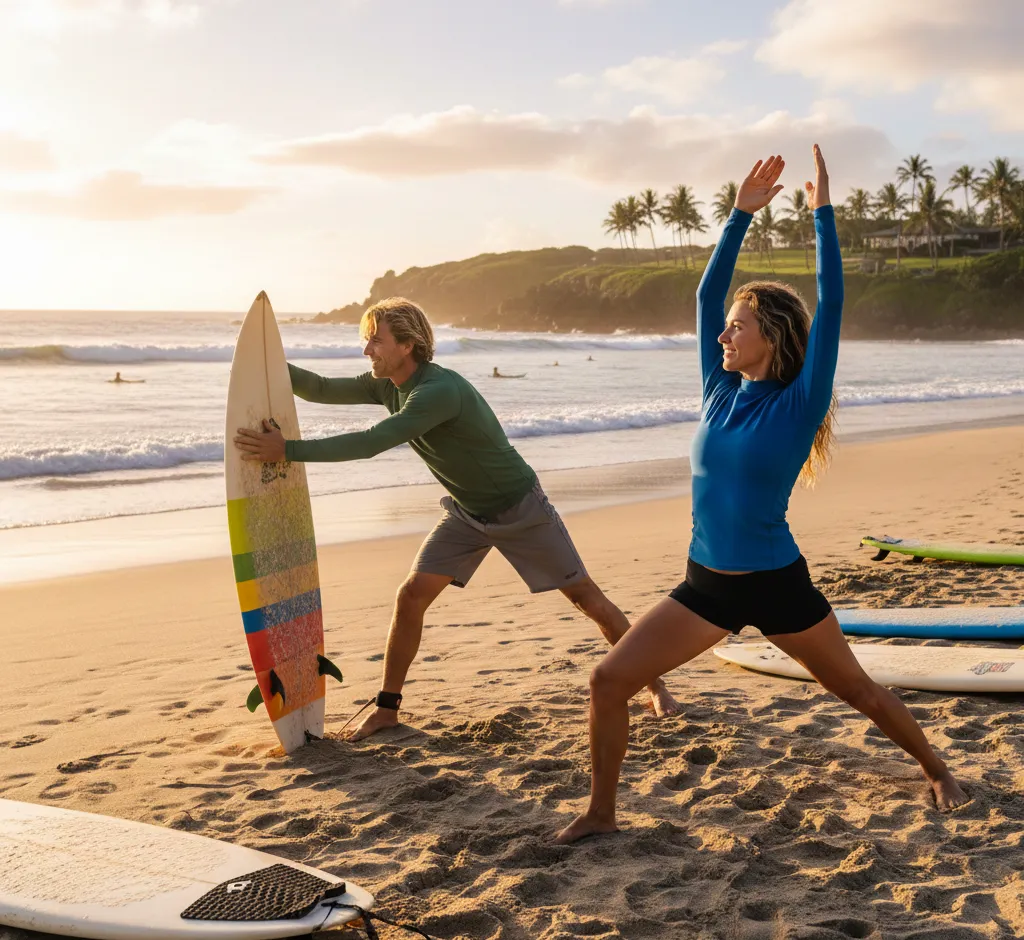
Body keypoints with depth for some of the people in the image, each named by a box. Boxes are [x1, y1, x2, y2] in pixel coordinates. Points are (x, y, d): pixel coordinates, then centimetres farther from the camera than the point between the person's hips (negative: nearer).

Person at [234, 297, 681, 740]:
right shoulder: (388, 385, -7)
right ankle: (387, 708, 6)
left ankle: (653, 683, 17)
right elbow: (322, 390, 0)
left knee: (586, 597, 1)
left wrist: (288, 449, -38)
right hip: (466, 512, 7)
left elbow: (371, 443, -39)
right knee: (411, 595, -6)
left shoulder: (440, 390, -34)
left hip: (519, 508, -7)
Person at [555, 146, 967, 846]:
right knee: (608, 682, -5)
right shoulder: (721, 390, 3)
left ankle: (938, 772, 39)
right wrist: (743, 214, 3)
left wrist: (824, 212, -17)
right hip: (706, 585, 5)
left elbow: (831, 304, -18)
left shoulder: (799, 402, -11)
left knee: (856, 688, 14)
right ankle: (601, 813, 10)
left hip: (778, 586, -5)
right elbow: (707, 294, 4)